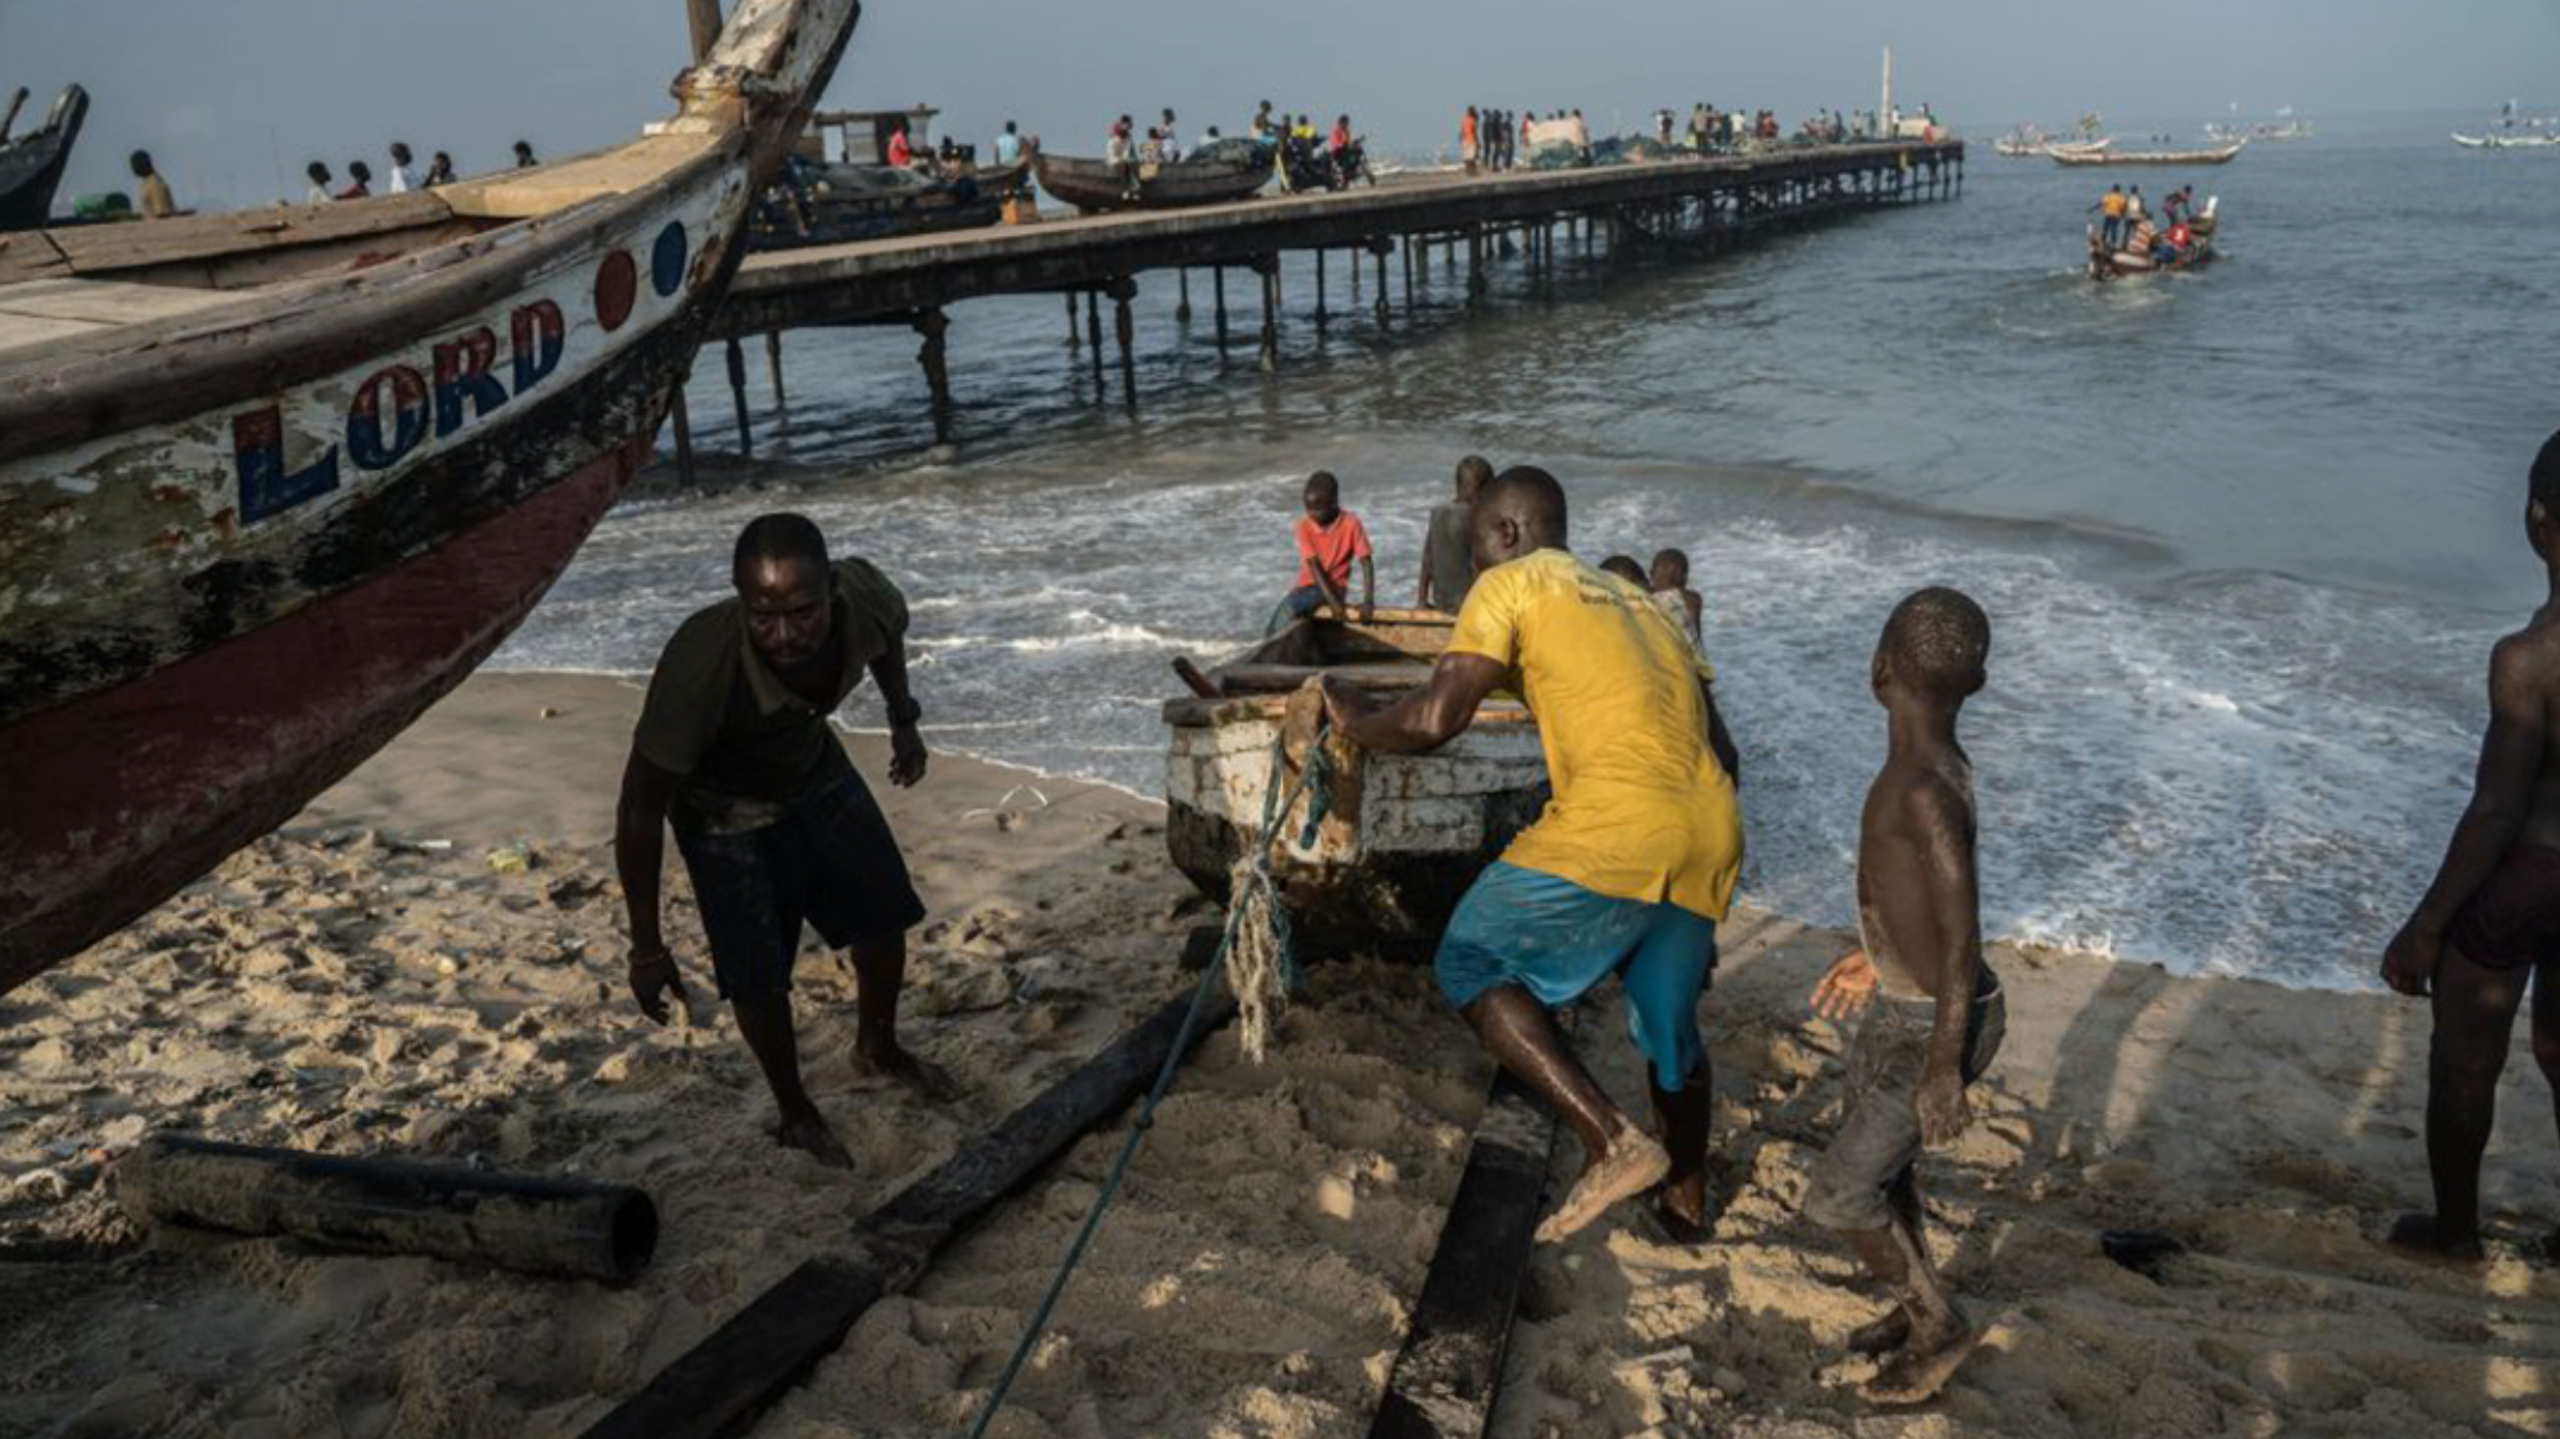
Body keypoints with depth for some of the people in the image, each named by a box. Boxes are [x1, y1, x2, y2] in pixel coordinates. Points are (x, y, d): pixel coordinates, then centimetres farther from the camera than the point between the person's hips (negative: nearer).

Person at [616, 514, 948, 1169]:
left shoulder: (864, 594, -31)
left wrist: (903, 721, 12)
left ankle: (877, 1047, 45)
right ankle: (796, 1113, 27)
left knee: (884, 914, 15)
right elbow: (641, 807, -29)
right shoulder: (699, 664, -42)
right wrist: (647, 947, -23)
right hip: (727, 810, -4)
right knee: (758, 974, -2)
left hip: (816, 768, 5)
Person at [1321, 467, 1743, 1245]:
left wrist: (1357, 725, 13)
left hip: (1614, 830, -8)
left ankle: (1609, 1138, -4)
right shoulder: (1636, 600, 28)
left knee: (1472, 967, 8)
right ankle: (1686, 1201, 40)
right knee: (1667, 1018, 26)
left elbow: (1436, 718, -6)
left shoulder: (1512, 584, 6)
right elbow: (1720, 747, 25)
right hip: (1711, 835, 8)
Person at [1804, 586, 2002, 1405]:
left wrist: (1942, 1074, -21)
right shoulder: (1932, 767, -2)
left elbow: (1964, 939, -27)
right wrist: (1878, 956, 26)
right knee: (1878, 1167, 24)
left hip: (1935, 1029, -9)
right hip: (1903, 1005, 9)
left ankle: (1939, 1326, 26)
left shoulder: (1922, 791, -30)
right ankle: (1917, 1306, 45)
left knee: (1837, 1199, 4)